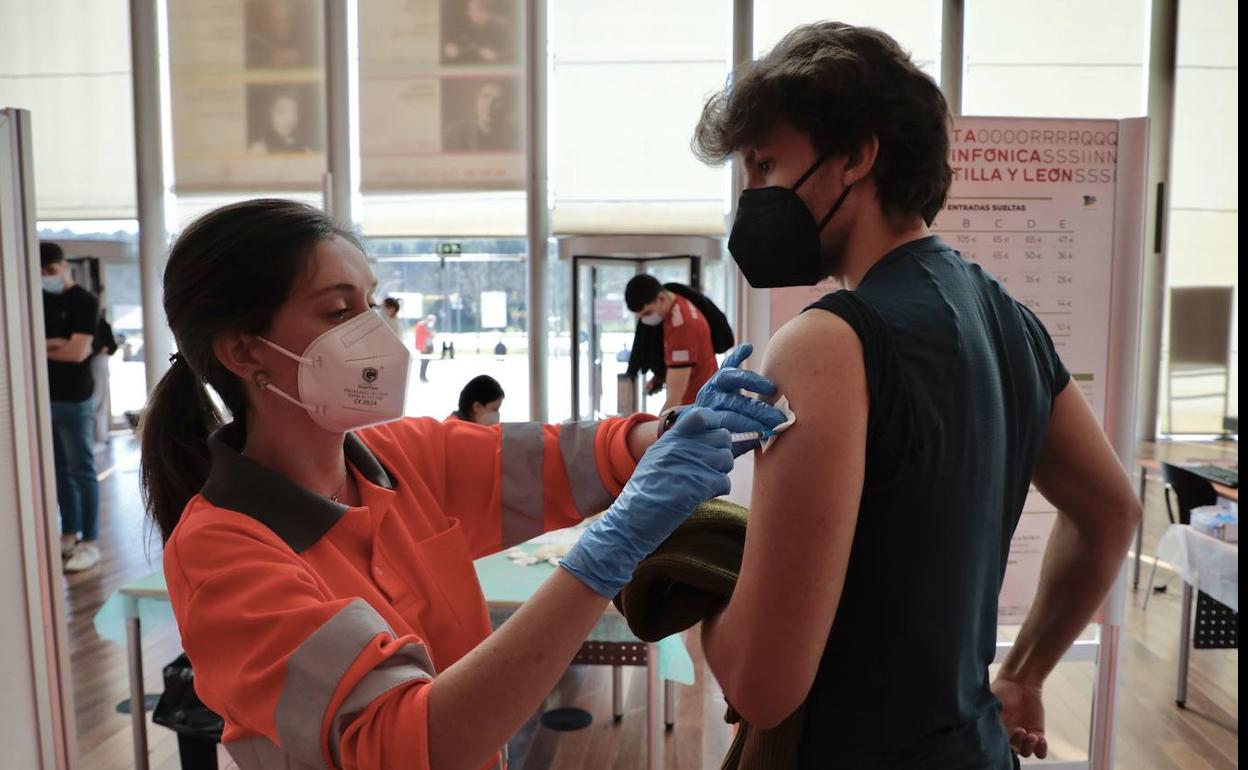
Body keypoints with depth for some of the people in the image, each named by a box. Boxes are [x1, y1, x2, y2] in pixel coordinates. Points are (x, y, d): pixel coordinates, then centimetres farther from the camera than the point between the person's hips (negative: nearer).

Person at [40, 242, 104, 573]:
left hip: (74, 402, -6)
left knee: (82, 472, -2)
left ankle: (90, 543, 4)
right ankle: (69, 535, 24)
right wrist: (56, 343, -13)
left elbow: (78, 352, -17)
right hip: (44, 399, 6)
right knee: (60, 472, 13)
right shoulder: (40, 300, 11)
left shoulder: (84, 301, -7)